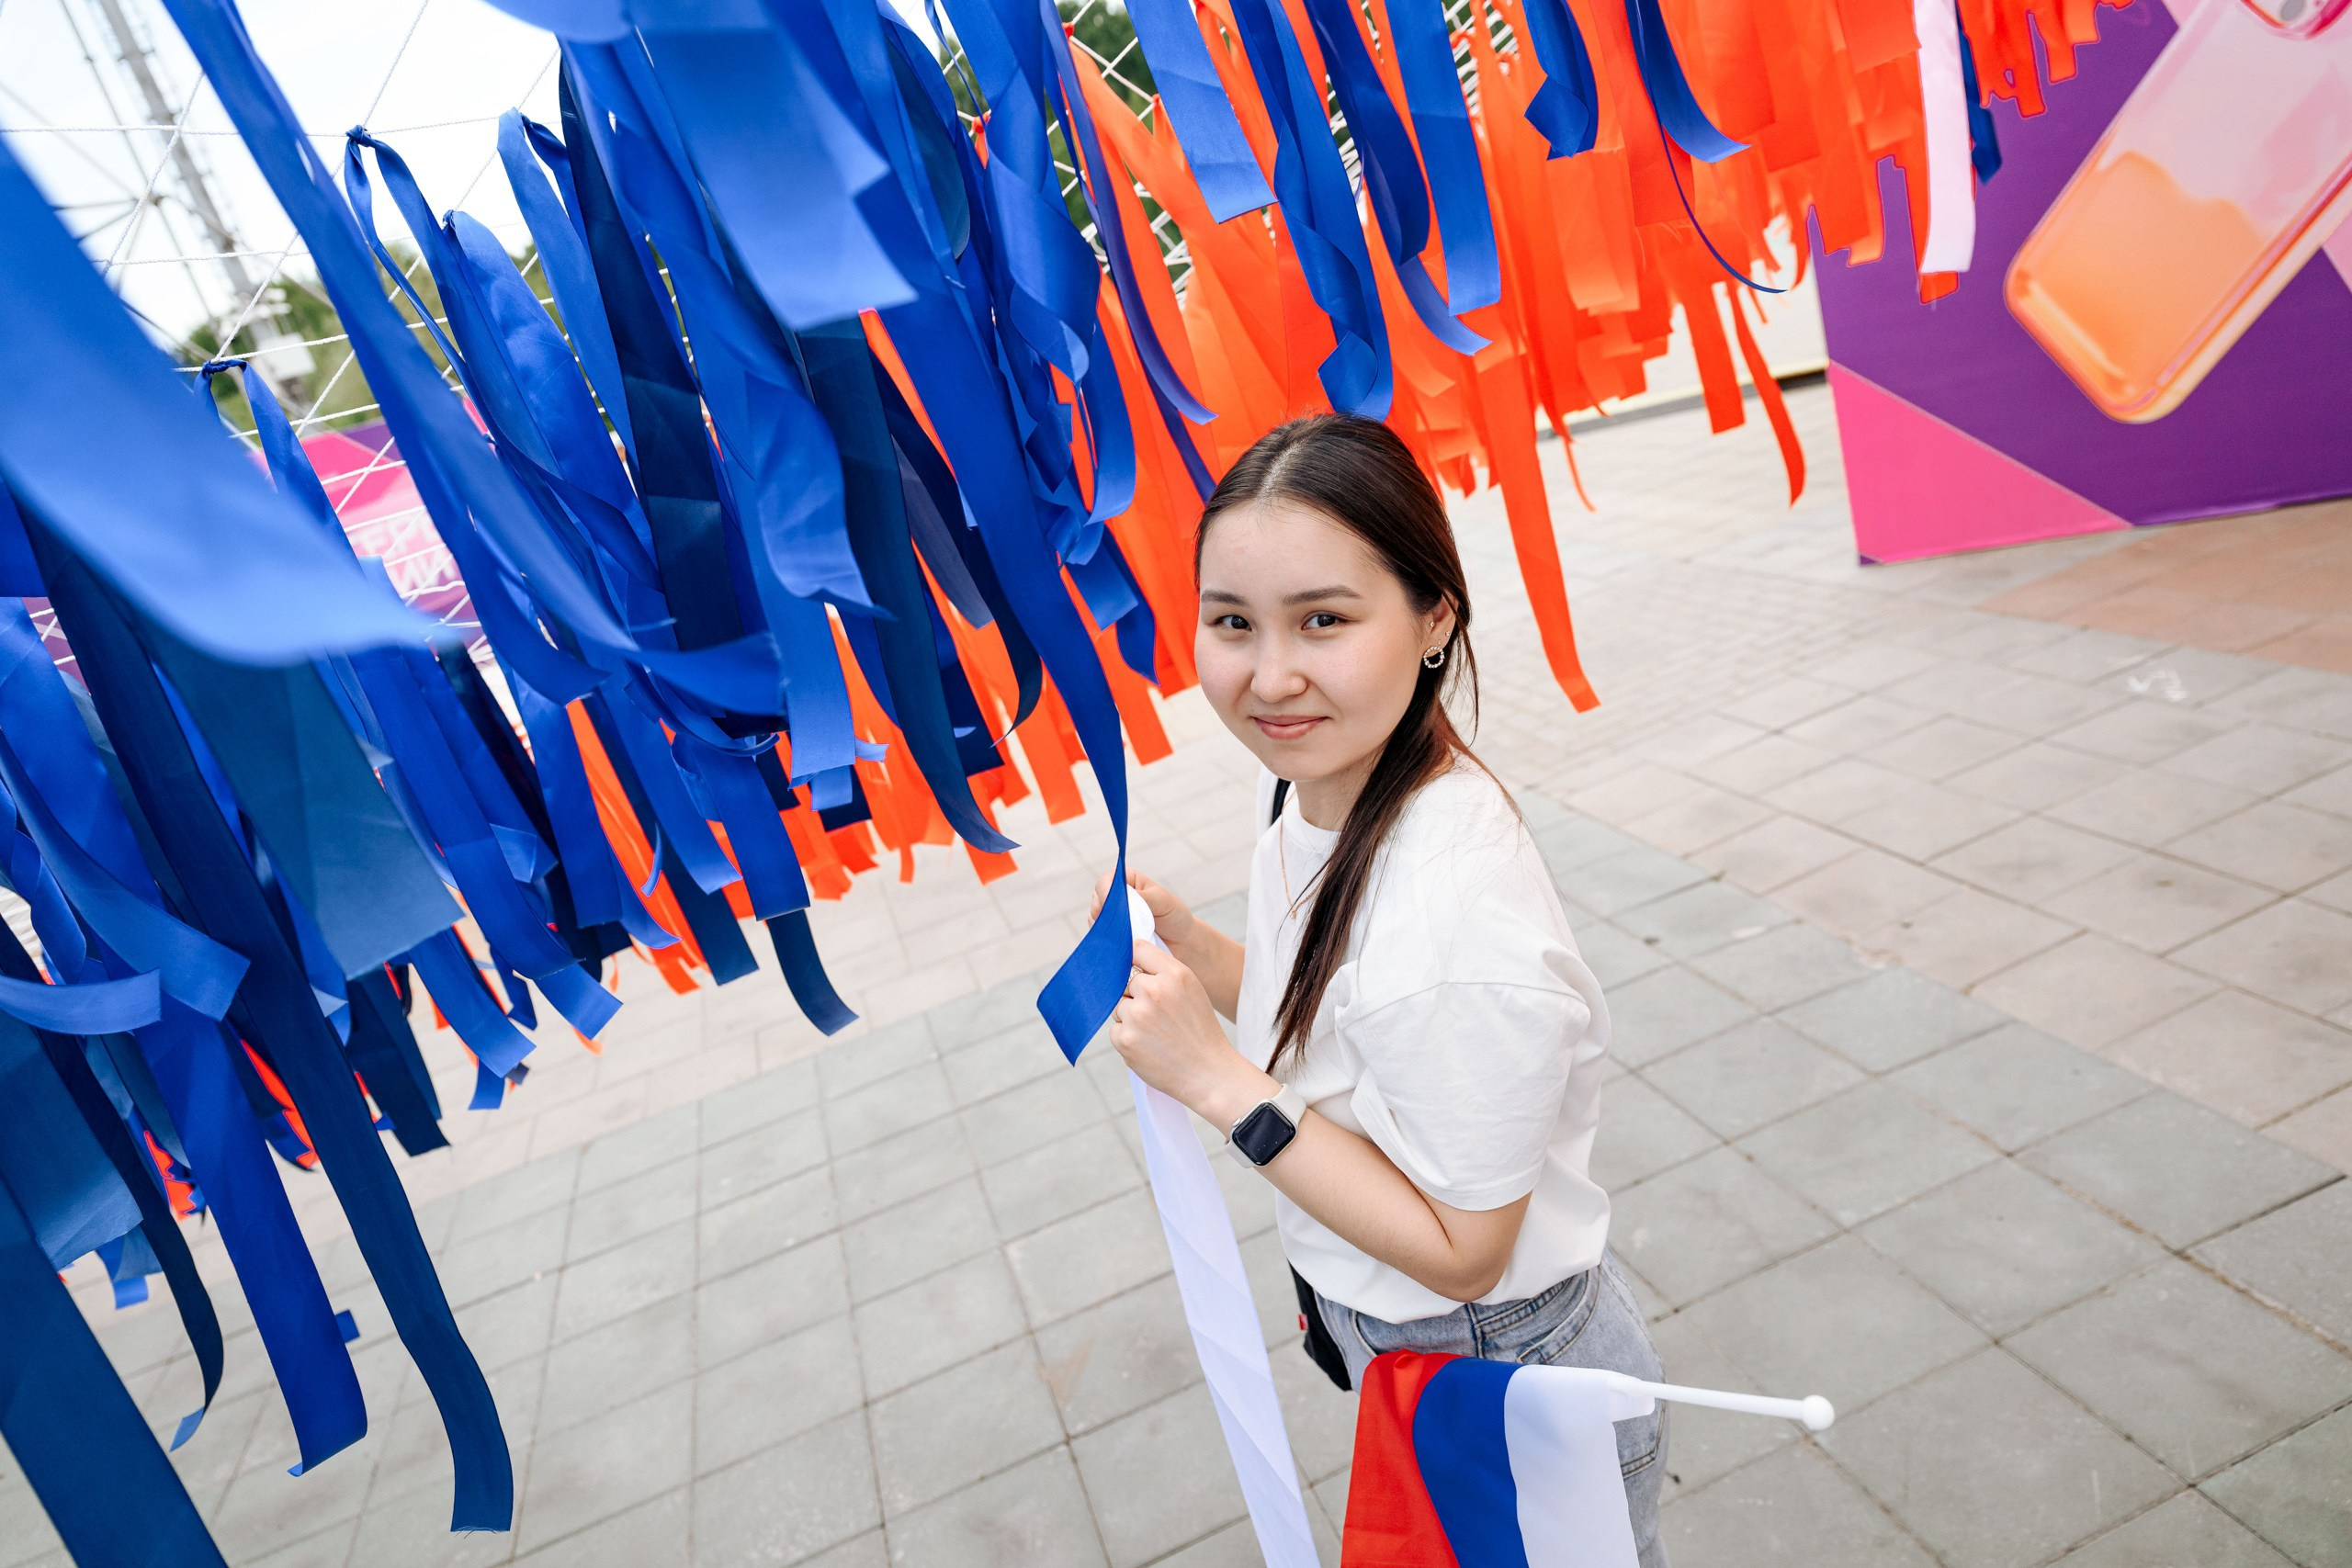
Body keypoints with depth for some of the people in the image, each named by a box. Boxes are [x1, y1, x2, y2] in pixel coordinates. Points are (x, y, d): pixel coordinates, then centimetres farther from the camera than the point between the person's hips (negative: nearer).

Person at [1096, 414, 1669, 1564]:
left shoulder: (1458, 925, -36)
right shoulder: (1311, 789, -11)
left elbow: (1462, 1251, -26)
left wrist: (1217, 1078, -31)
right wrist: (1184, 942, -12)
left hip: (1506, 1376, -8)